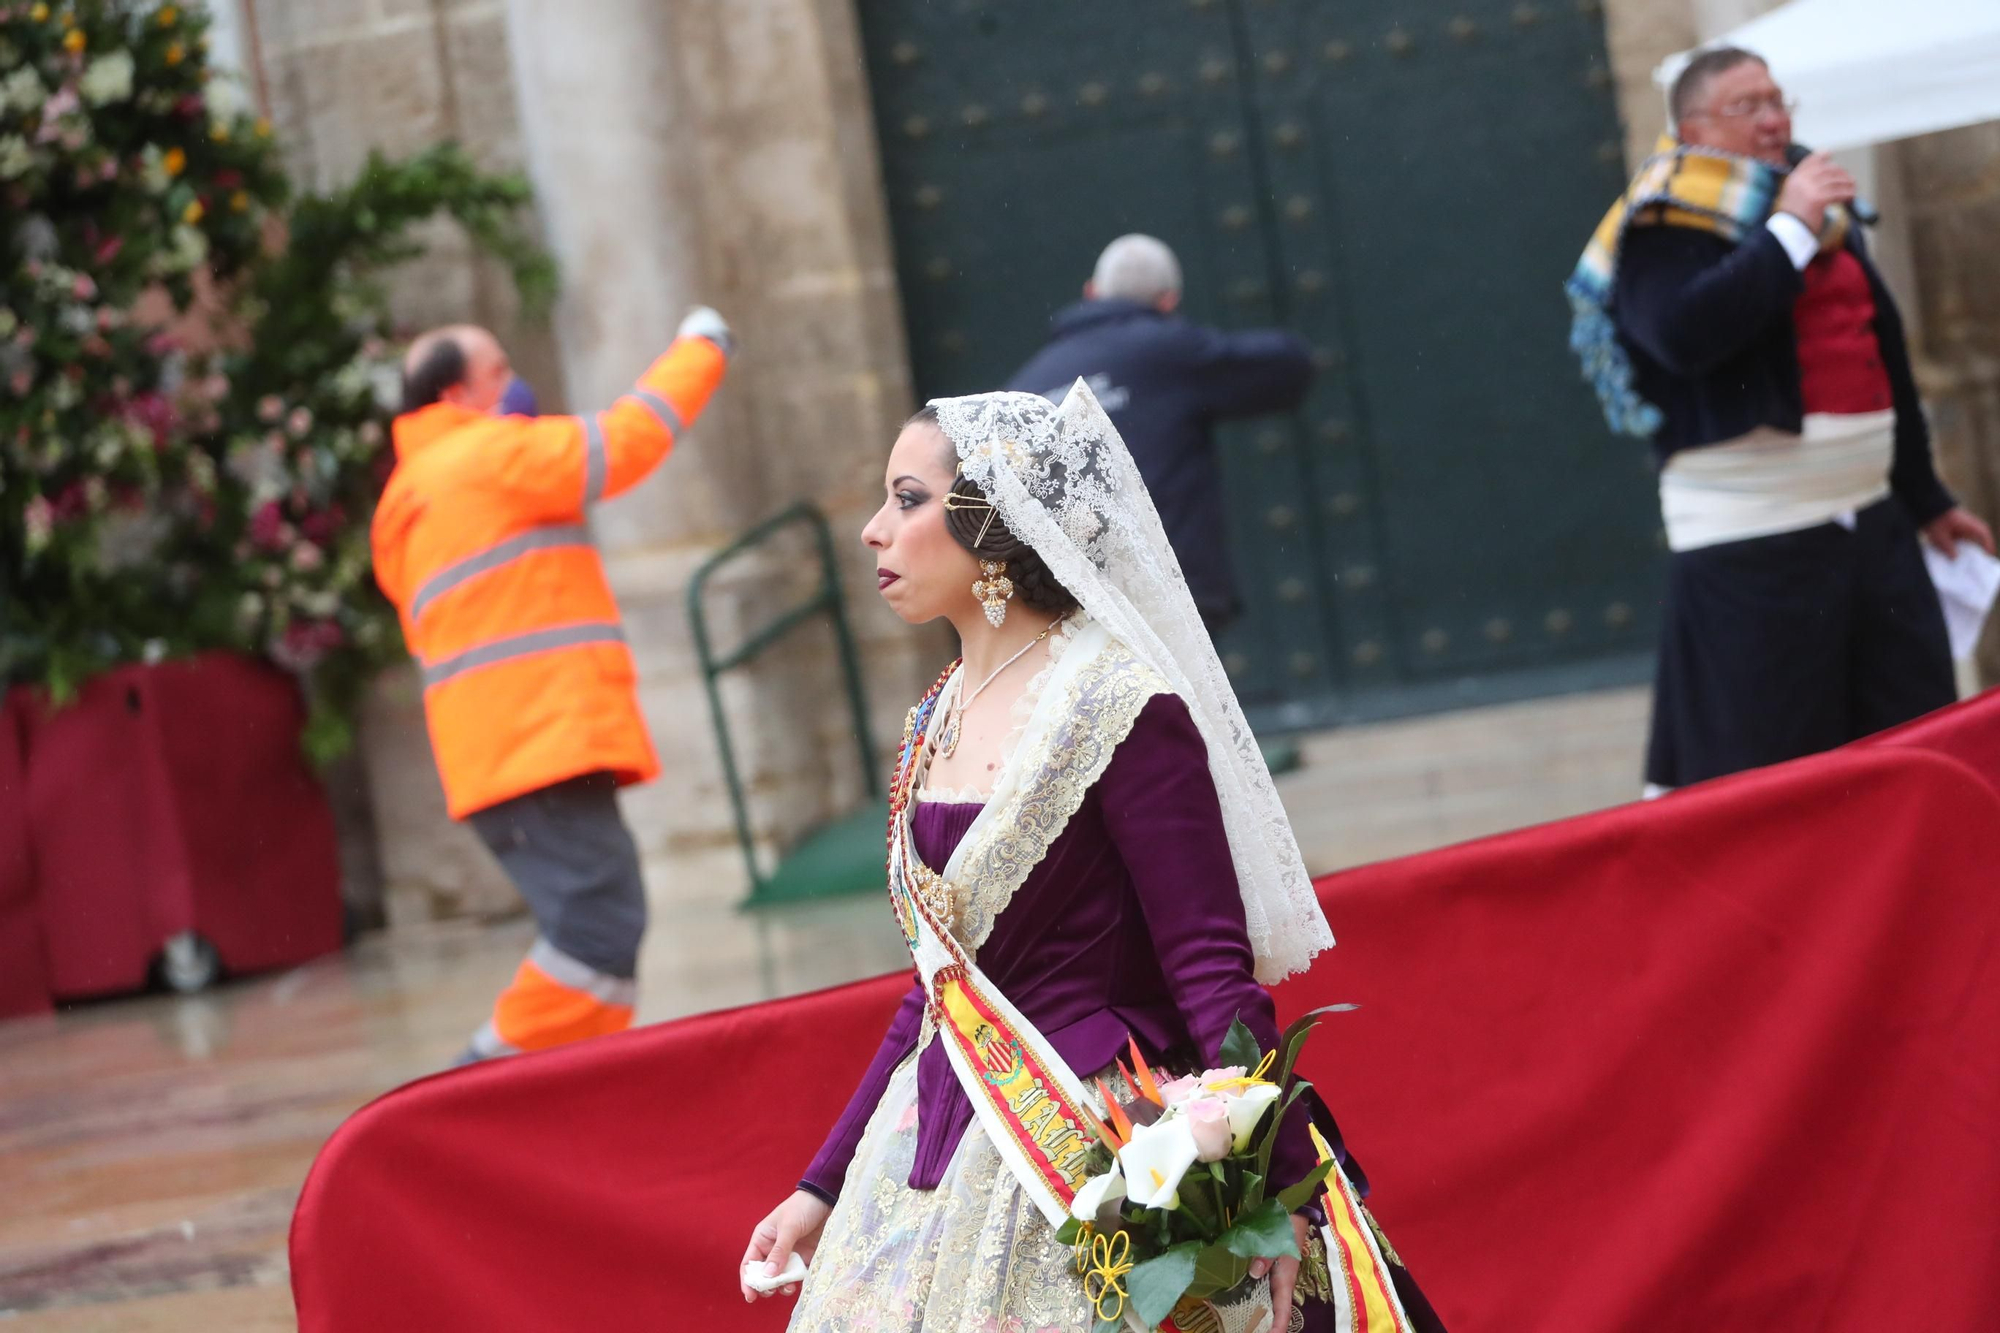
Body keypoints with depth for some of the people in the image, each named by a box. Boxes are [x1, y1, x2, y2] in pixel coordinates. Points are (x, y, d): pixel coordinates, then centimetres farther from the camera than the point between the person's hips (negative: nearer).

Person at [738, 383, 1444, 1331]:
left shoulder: (1118, 710, -13)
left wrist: (1277, 1196, -24)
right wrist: (822, 1188, 15)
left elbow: (1213, 975, -16)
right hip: (934, 1161, 7)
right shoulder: (940, 720, 9)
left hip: (1084, 1165, -7)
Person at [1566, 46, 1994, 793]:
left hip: (1871, 519, 8)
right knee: (1751, 766, -7)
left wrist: (1925, 499, 28)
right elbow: (1684, 334, -26)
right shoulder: (1668, 224, -6)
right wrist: (1790, 228, -18)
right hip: (1752, 539, -7)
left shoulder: (1819, 200, 18)